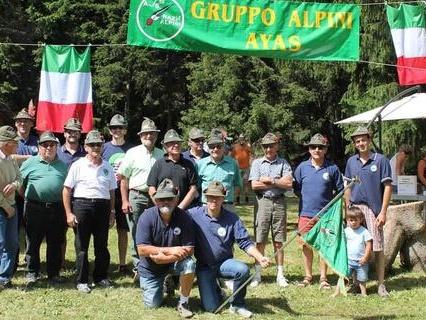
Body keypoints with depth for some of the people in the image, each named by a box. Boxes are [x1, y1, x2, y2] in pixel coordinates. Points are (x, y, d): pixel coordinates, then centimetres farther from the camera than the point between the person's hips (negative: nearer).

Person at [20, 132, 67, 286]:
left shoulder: (63, 165, 12)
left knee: (55, 244, 8)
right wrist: (28, 198, 1)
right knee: (33, 243, 4)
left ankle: (54, 273, 19)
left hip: (57, 209, 2)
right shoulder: (30, 163, 4)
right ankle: (32, 273, 15)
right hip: (35, 208, -2)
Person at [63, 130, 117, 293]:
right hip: (82, 205, -3)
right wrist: (69, 213, -6)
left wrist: (112, 212, 11)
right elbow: (66, 190, -1)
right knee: (83, 246, 2)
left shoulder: (107, 167, 11)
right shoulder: (78, 165, 0)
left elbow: (112, 191, 16)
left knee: (102, 245, 10)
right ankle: (82, 281, 10)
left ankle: (101, 277, 23)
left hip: (103, 206, 3)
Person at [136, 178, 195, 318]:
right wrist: (170, 250, -29)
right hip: (150, 268, 0)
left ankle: (183, 303, -8)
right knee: (152, 304, 1)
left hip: (174, 263, 0)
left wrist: (161, 256, -30)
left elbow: (189, 250, -20)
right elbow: (142, 250, -24)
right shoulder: (147, 217, -20)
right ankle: (166, 284, 34)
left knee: (189, 264, -31)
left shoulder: (184, 218, -18)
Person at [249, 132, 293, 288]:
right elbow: (254, 185, -3)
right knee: (260, 241, 0)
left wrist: (270, 180, -7)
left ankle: (280, 274, 13)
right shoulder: (257, 163, 9)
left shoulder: (283, 163, 8)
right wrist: (279, 183, -3)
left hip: (279, 203, 0)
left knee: (278, 241, 5)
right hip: (262, 202, 0)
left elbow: (289, 183, -5)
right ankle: (257, 274, 7)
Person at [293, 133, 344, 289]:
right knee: (306, 245, 7)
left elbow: (340, 190, 7)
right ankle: (308, 276, 21)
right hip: (306, 213, 2)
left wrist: (329, 202, 1)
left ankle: (323, 278, 15)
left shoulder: (332, 168, 0)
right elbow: (296, 188, 12)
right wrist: (307, 199, 6)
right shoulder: (302, 167, 4)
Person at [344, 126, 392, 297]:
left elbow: (387, 187, -4)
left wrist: (383, 212, -10)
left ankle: (381, 284, 5)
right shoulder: (351, 161, 11)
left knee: (377, 247, -3)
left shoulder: (380, 160, -3)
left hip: (373, 208, -4)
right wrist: (347, 209, 8)